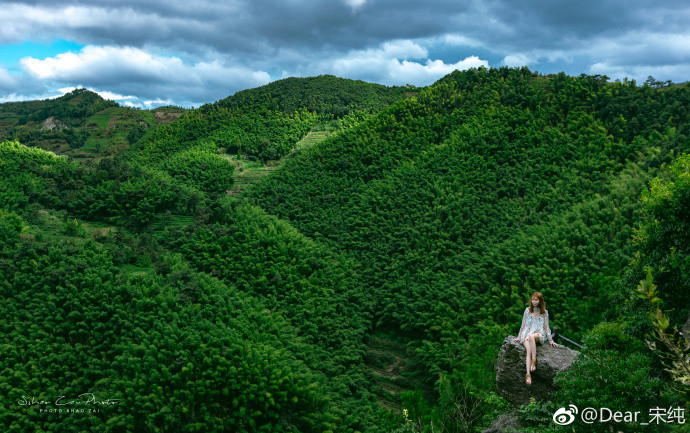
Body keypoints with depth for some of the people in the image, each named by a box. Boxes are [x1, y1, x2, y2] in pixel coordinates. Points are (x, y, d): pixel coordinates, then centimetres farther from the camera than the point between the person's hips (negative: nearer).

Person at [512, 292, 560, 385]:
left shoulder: (544, 312, 11)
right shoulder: (528, 310, 13)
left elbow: (546, 327, 13)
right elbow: (523, 325, 17)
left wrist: (551, 341, 8)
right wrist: (519, 337, 16)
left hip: (538, 335, -1)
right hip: (526, 334, 1)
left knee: (531, 336, -40)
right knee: (529, 350, -30)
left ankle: (534, 360, -36)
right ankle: (528, 374, -42)